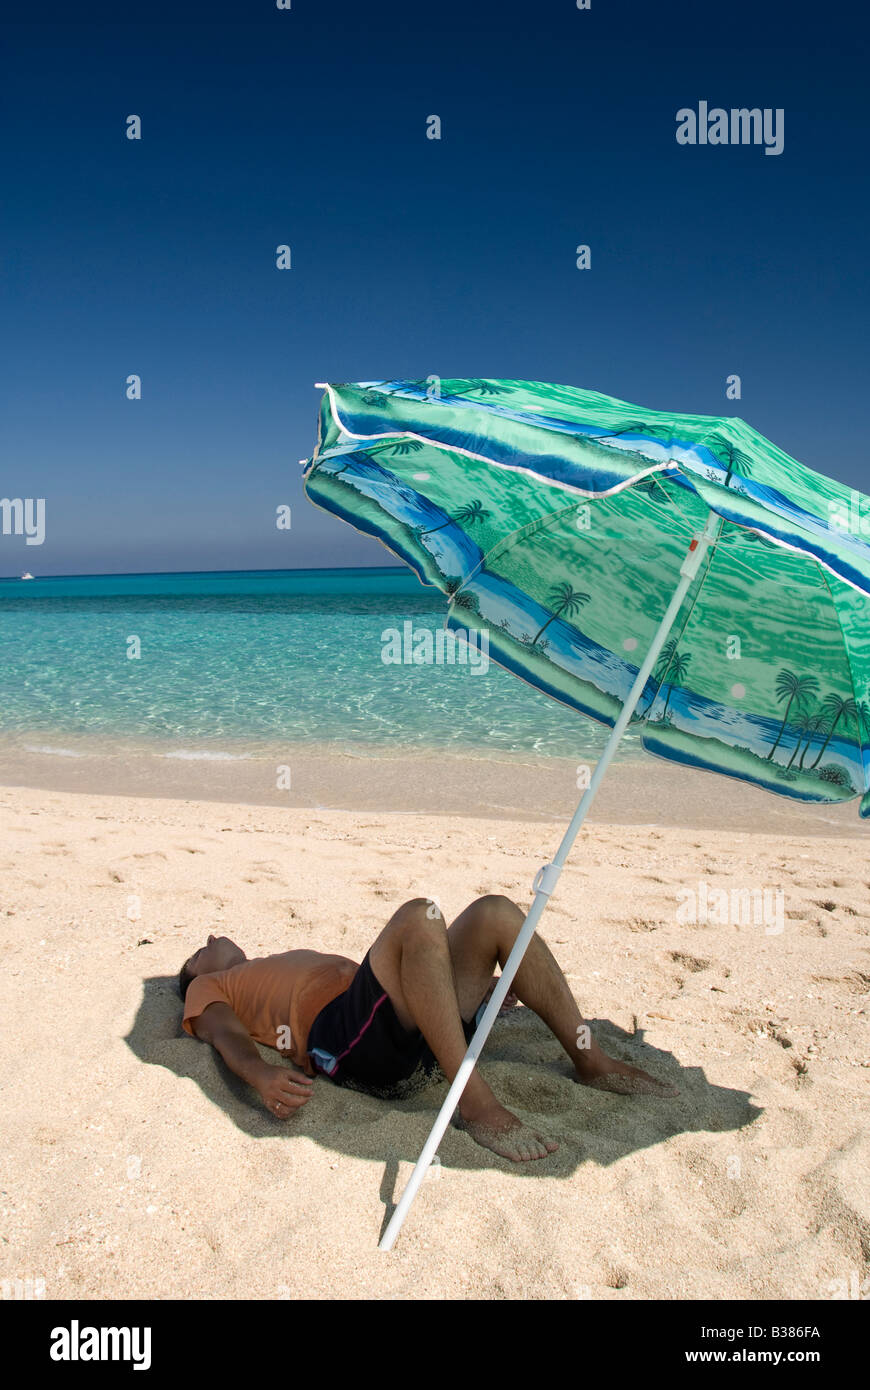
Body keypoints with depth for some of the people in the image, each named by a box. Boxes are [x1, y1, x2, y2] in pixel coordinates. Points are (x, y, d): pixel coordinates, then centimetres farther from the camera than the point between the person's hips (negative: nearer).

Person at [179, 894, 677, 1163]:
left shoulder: (292, 965, 42)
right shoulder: (209, 988, 24)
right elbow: (227, 1034, 1)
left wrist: (479, 984, 33)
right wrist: (262, 1075, -23)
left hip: (419, 1036, 7)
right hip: (344, 1037, -7)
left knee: (495, 911, -4)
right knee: (418, 915, -29)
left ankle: (591, 1060, -5)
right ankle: (476, 1105, -34)